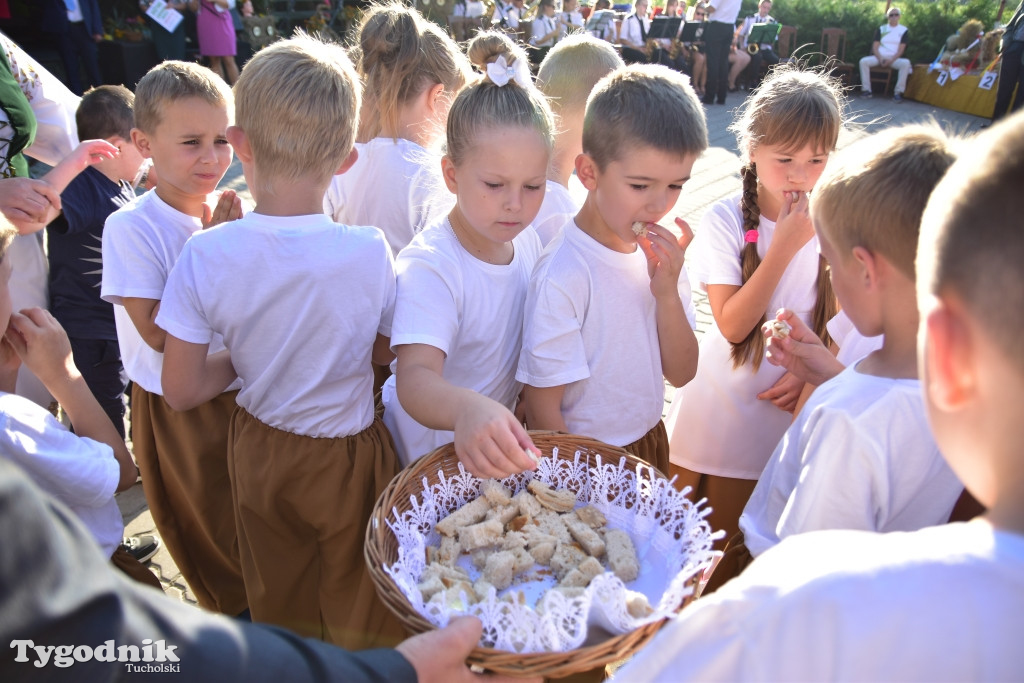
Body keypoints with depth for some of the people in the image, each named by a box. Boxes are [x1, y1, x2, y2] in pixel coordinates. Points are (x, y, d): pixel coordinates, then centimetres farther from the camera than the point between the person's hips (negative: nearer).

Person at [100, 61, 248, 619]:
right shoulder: (130, 227, -17)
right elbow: (157, 332, -23)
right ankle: (235, 616, 40)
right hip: (175, 408, -4)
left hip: (242, 390, 4)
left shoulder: (234, 214, -4)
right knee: (211, 535, 15)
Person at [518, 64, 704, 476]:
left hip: (648, 442, 6)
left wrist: (668, 293, -17)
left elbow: (681, 374, -4)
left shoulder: (661, 256, -7)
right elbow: (542, 409, -20)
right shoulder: (563, 276, -26)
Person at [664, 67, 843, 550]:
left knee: (729, 550, 18)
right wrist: (785, 247, -24)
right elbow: (733, 324, -20)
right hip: (717, 413, -2)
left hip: (789, 413, 2)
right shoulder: (725, 221, -14)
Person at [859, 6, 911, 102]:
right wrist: (880, 59, -14)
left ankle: (898, 92, -31)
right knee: (863, 61, -27)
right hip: (879, 57, 1)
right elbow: (875, 47, 4)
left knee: (906, 63, -33)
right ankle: (866, 90, -25)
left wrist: (891, 60, -18)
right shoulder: (881, 29, 12)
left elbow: (901, 50, -1)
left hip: (894, 58, -1)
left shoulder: (903, 30, 7)